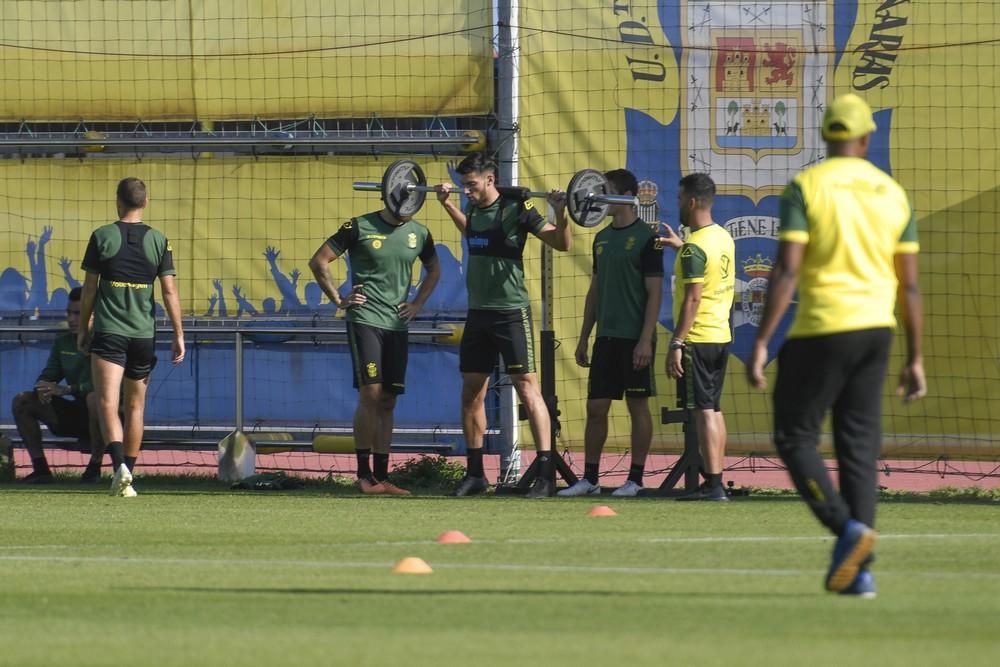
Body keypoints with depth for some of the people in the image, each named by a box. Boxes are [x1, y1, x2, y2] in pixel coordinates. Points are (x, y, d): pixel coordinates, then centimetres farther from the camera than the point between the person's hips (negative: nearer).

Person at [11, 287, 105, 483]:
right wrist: (43, 387, -16)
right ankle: (40, 468, -8)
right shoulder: (62, 343, 9)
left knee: (95, 397, -42)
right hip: (75, 415, 7)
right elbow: (48, 375, 11)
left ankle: (95, 467, -28)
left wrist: (66, 389, -31)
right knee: (22, 401, -6)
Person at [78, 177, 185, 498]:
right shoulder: (158, 240, 1)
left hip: (108, 331, -3)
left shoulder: (102, 237, -3)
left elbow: (89, 288, 1)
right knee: (135, 407, 15)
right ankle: (127, 477, 19)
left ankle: (119, 465, -32)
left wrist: (83, 327, 12)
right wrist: (178, 336, 3)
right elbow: (169, 291, -2)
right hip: (143, 333, 3)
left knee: (107, 403, -10)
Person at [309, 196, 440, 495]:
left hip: (397, 325, 5)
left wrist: (417, 303, 14)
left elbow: (434, 271, 27)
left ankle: (381, 477, 8)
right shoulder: (360, 227, -5)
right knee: (370, 394, -13)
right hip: (365, 321, -5)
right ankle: (364, 474, -9)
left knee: (387, 402, 5)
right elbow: (319, 261, -1)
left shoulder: (419, 234, 9)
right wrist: (339, 299, -4)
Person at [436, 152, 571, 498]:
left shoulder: (516, 209, -11)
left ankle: (545, 474, -12)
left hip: (511, 313, -8)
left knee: (527, 389, -9)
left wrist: (560, 214, -25)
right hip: (478, 313, 8)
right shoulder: (475, 210, 8)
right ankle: (474, 474, 20)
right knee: (471, 393, 10)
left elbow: (562, 243, -8)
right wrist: (446, 203, 35)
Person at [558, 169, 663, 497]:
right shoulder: (602, 238, 13)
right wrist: (584, 337, 16)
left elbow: (654, 292, -12)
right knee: (596, 407, 6)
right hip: (606, 336, 7)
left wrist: (646, 339, -18)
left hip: (635, 338, -7)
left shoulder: (646, 238, -9)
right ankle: (590, 478, 11)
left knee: (637, 406, 0)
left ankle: (636, 479, 4)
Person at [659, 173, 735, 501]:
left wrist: (676, 343, -20)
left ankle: (713, 484, -10)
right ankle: (715, 482, 16)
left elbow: (692, 299, -21)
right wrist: (681, 246, 34)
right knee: (713, 409, 14)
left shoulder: (695, 248, -17)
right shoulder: (723, 238, 10)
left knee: (703, 411, -8)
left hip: (697, 339, -9)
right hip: (721, 336, 9)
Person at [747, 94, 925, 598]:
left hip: (822, 330, -5)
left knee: (795, 437, 6)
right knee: (861, 447, 8)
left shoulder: (805, 188, -6)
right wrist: (915, 359, 13)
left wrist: (761, 342, -12)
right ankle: (859, 570, 3)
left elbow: (786, 271, -14)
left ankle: (848, 527, -14)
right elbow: (910, 285, 8)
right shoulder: (891, 193, 8)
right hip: (876, 329, 5)